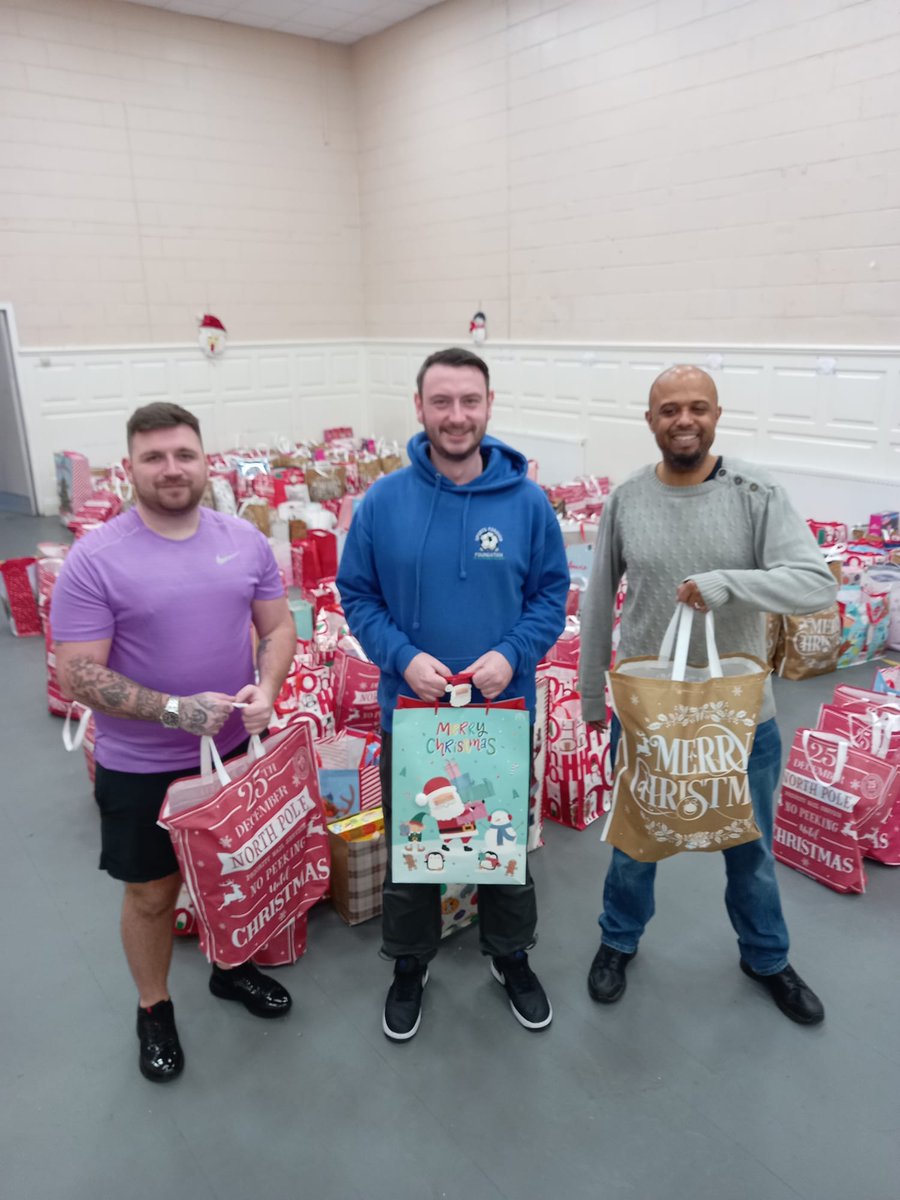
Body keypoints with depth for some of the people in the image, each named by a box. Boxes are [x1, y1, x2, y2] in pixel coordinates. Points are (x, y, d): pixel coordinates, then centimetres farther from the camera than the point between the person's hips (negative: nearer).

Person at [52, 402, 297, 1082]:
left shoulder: (246, 540, -4)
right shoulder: (94, 560, -16)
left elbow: (278, 626, 4)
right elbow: (78, 674, -16)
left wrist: (267, 688, -15)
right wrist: (174, 710, -25)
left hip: (237, 748, 4)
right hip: (142, 769, -3)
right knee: (152, 894, 15)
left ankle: (231, 968, 50)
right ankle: (154, 1008, 41)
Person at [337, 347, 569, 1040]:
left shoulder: (528, 501, -7)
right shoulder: (384, 501, -8)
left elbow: (552, 593, -1)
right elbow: (358, 595, -2)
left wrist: (513, 654, -18)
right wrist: (403, 657, -18)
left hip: (505, 710, 1)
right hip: (410, 708, 0)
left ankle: (512, 955, 45)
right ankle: (410, 963, 42)